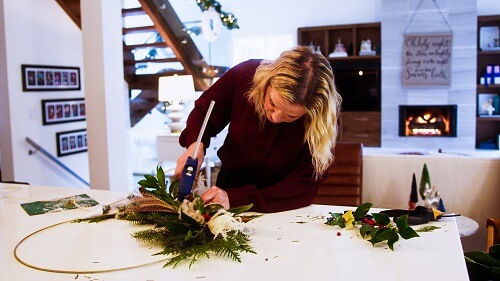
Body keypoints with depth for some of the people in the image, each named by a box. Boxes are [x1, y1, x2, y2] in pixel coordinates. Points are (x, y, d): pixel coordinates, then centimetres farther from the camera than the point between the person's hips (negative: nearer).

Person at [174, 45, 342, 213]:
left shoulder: (324, 119, -24)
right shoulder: (245, 75, -20)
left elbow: (304, 188, -22)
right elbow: (204, 111, -2)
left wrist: (235, 199, -31)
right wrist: (196, 143, -23)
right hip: (230, 183, 2)